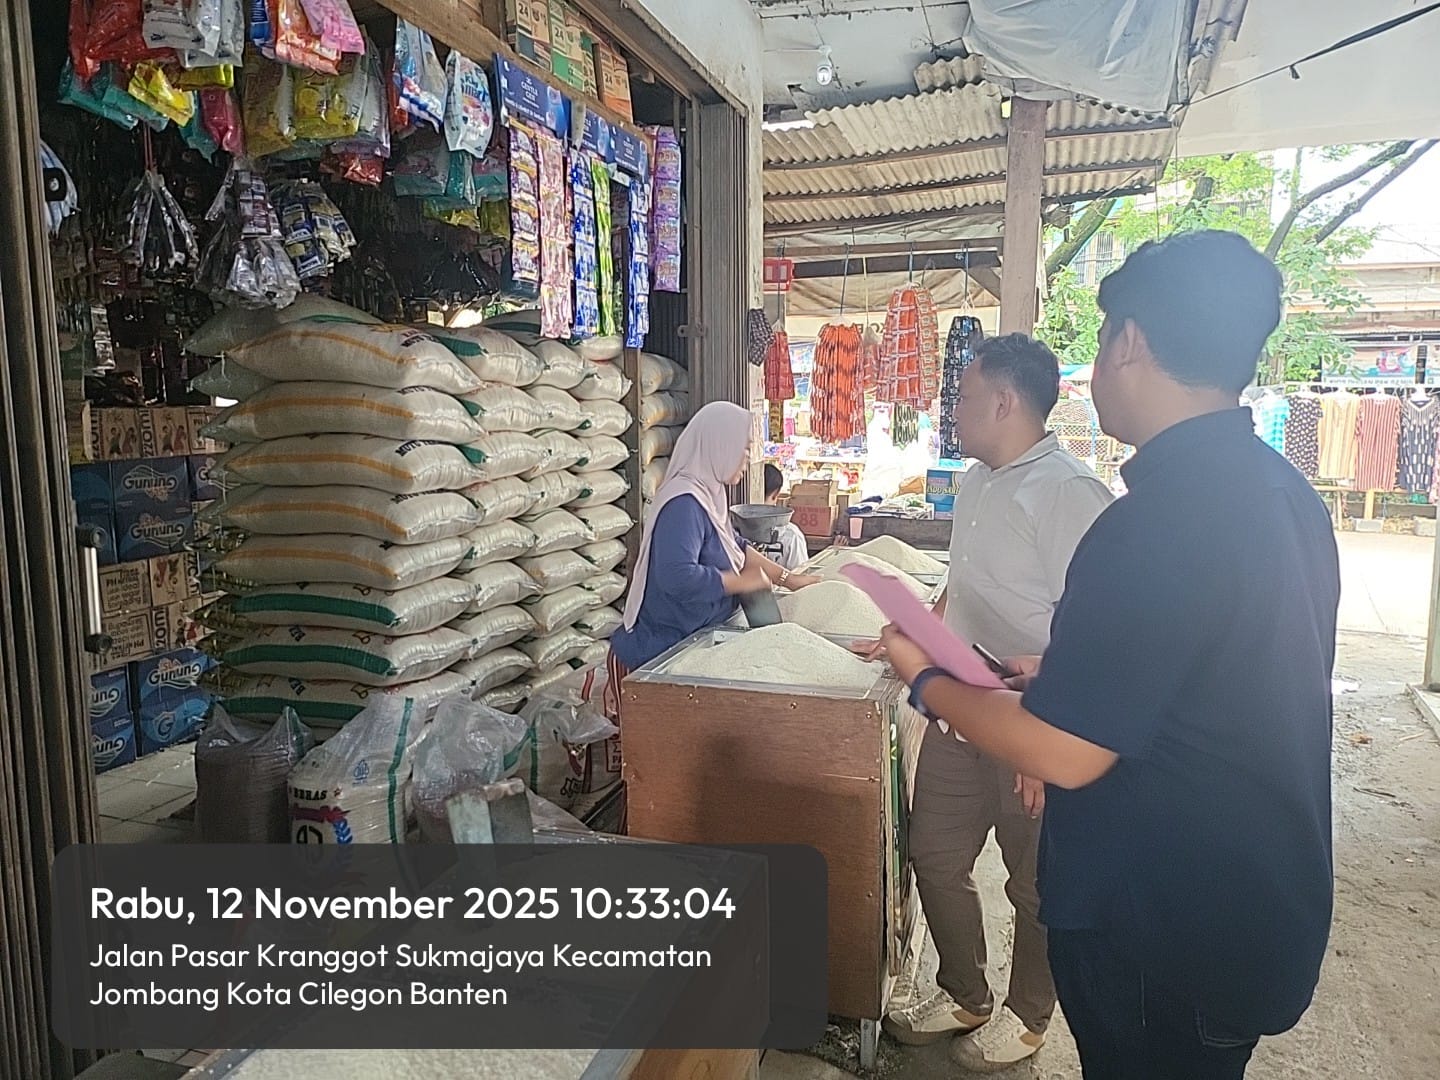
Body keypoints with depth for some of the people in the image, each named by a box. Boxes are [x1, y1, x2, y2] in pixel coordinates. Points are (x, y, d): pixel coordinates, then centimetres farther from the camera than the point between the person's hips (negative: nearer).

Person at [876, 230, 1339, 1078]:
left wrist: (923, 677, -10)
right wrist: (1061, 675, 12)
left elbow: (1064, 754, -24)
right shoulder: (1286, 494, 2)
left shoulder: (1157, 522, -28)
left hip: (1162, 942, -8)